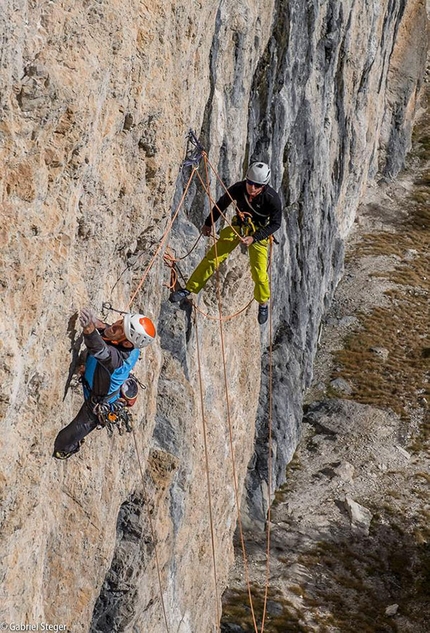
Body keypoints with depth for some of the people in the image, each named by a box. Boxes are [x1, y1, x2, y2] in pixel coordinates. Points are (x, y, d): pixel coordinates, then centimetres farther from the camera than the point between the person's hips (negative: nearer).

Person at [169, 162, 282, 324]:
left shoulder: (272, 199, -30)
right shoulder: (238, 188, -22)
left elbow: (276, 223, -17)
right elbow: (222, 204, -3)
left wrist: (254, 238, -26)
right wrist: (208, 223, 6)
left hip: (258, 233, -2)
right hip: (238, 226, 3)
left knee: (259, 273, -5)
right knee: (212, 257, -5)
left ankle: (263, 303, 24)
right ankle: (189, 289, 6)